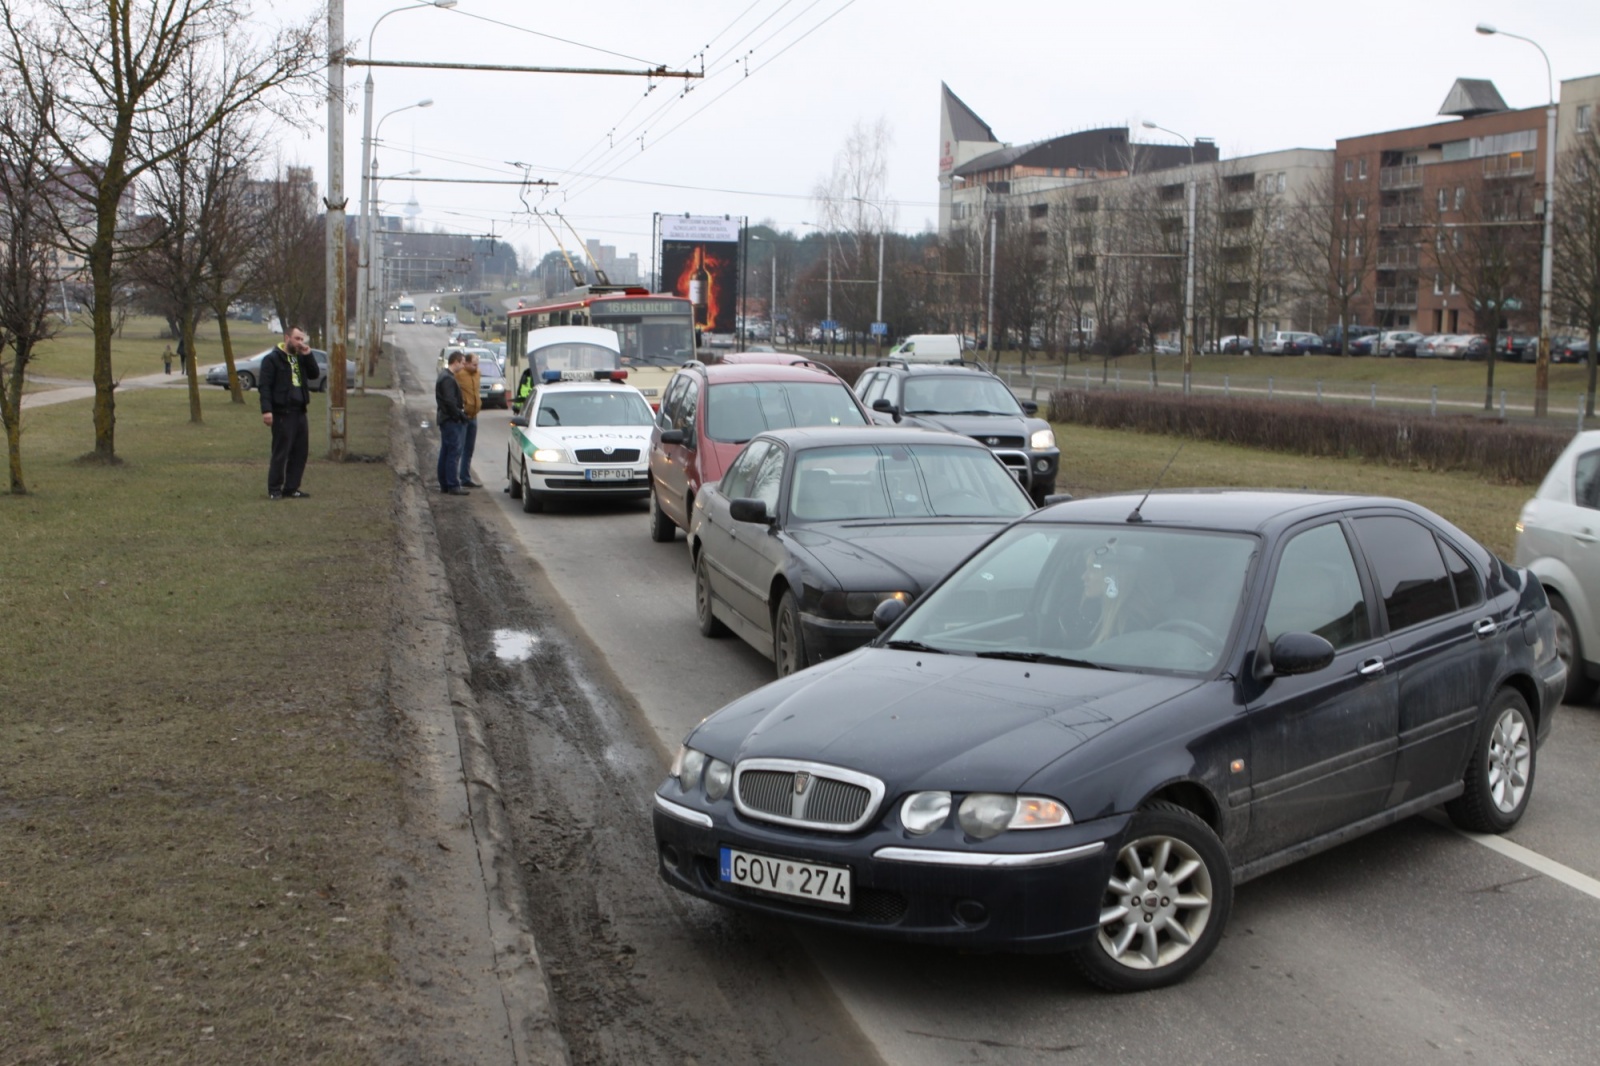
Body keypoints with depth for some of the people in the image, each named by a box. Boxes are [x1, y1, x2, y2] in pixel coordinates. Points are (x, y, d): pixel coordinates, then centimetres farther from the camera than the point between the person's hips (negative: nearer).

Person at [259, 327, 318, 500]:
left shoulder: (300, 358, 15)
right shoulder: (273, 359, -7)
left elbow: (314, 374, 8)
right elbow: (265, 386, -13)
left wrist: (308, 355, -3)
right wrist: (266, 410, -22)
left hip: (299, 412, 7)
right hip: (282, 413, -7)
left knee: (300, 452, 8)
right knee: (281, 453, -4)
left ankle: (291, 488, 16)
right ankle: (274, 490, 3)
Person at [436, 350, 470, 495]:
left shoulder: (444, 375, 16)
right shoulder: (448, 379, -17)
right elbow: (449, 401, -22)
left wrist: (460, 404, 10)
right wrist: (460, 414, -15)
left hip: (446, 419, 11)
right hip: (451, 420, -11)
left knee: (445, 452, 13)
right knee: (454, 452, -9)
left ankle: (444, 484, 18)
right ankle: (453, 486, -9)